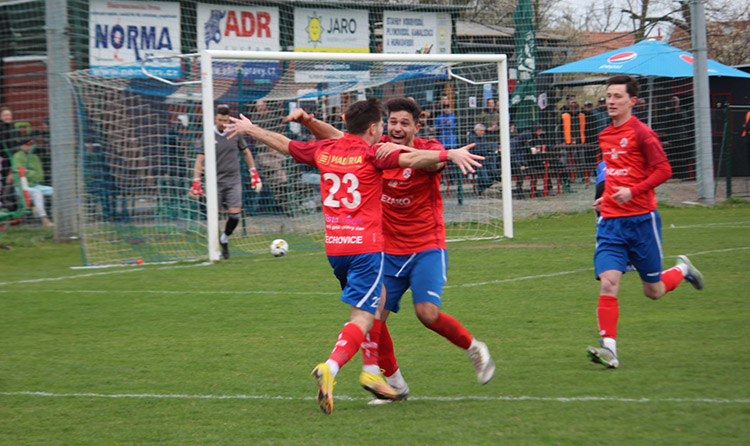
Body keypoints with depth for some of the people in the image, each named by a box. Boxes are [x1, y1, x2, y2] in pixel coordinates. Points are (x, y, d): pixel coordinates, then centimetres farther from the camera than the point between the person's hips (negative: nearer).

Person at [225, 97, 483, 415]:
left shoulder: (324, 150, 9)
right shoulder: (371, 154, -7)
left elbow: (283, 144, 22)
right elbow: (410, 159, -23)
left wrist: (250, 129, 37)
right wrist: (450, 154, -28)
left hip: (334, 246, 7)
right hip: (366, 245, -7)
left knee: (376, 300, 26)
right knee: (363, 317, -9)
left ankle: (371, 371, 23)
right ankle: (331, 368, -31)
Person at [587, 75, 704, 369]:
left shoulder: (642, 133, -9)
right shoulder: (605, 136, 12)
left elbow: (663, 170, -13)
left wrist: (633, 192, -22)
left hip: (641, 219, -5)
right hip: (610, 221, 5)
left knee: (653, 291, 7)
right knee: (608, 284, -13)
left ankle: (682, 270, 38)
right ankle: (608, 347, -16)